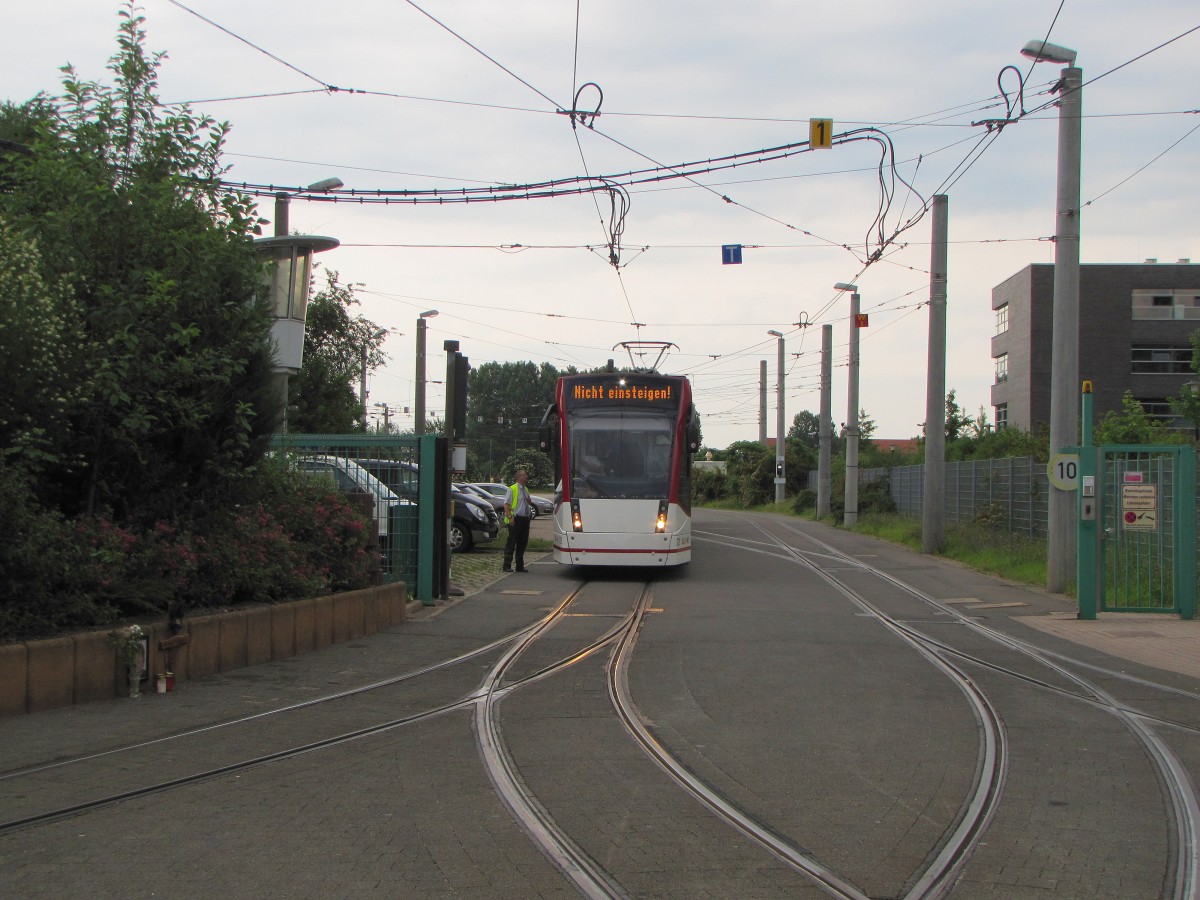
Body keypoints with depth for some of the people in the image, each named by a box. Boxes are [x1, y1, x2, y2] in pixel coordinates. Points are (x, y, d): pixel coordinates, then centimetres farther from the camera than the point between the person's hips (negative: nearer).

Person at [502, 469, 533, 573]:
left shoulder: (525, 490, 18)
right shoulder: (512, 489, -4)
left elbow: (529, 503, 29)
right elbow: (506, 504, -10)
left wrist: (529, 501, 4)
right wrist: (510, 517, -19)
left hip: (525, 519, 7)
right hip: (515, 519, -7)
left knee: (523, 543, 10)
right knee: (511, 543, -4)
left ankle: (520, 566, 18)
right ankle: (507, 566, 0)